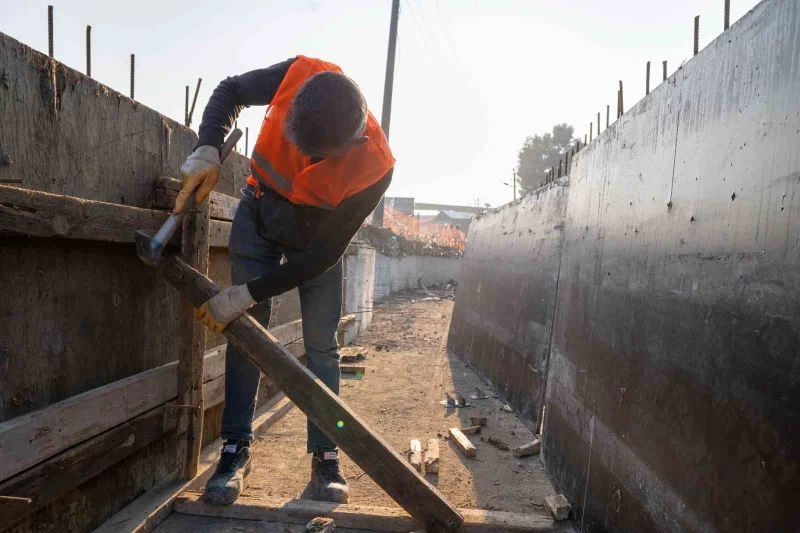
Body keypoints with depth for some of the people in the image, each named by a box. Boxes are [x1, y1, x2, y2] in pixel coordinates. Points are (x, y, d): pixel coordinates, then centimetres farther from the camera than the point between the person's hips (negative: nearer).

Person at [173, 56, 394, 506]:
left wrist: (248, 294, -28)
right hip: (259, 216, 2)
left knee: (321, 342, -4)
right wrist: (209, 150, -26)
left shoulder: (374, 166, -35)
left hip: (317, 236, -2)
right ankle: (236, 449, 9)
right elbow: (230, 91, -7)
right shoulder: (298, 76, -29)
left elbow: (323, 253, -27)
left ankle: (326, 457, 9)